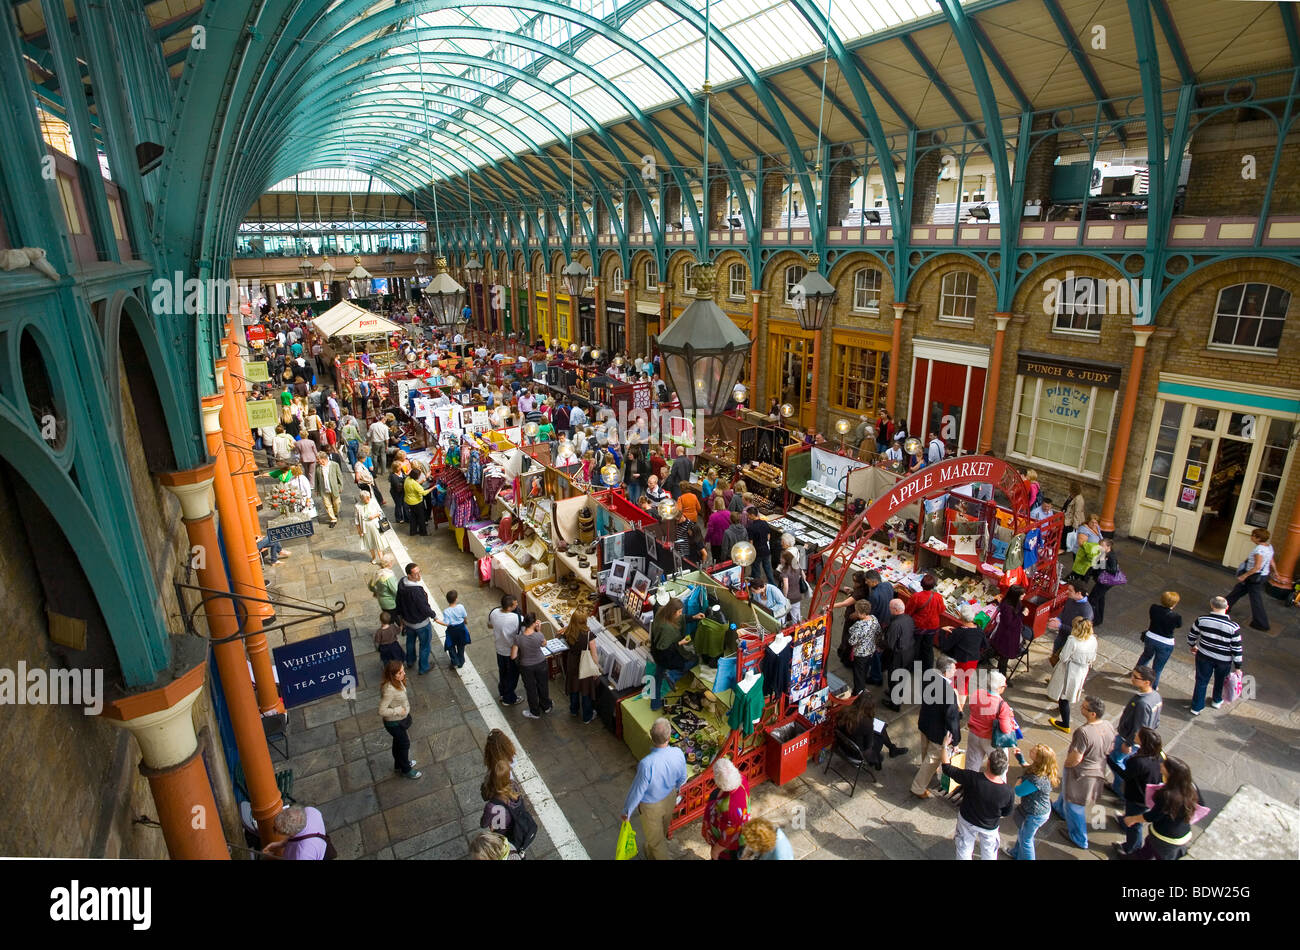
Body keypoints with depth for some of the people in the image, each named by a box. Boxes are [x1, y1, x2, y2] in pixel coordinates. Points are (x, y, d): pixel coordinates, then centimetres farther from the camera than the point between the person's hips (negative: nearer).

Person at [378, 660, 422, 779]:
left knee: (398, 742, 29)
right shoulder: (389, 690, -39)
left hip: (400, 718, 8)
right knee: (404, 744, 15)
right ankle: (406, 770, 40)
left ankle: (399, 765, 54)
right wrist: (398, 710, -26)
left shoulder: (397, 682, -13)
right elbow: (382, 711, -34)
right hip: (394, 723, -8)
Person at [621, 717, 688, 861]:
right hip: (670, 798, 6)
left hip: (651, 806, -6)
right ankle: (651, 854, 60)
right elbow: (682, 779, -7)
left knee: (654, 837, 22)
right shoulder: (678, 753, -28)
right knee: (663, 830, 33)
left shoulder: (647, 764, -43)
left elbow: (637, 791, -26)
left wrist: (626, 811, -8)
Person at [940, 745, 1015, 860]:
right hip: (990, 828, 1)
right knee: (989, 854, 30)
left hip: (966, 820, -1)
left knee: (964, 850, 26)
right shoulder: (1009, 792, -33)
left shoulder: (971, 778, -38)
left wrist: (945, 746, -11)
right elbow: (1006, 813, -12)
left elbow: (947, 768, -23)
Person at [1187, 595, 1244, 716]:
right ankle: (1217, 701, 50)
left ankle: (1196, 708, 26)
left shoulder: (1201, 620, -17)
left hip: (1204, 656, 0)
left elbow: (1191, 636, -4)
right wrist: (1238, 667, -2)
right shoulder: (1233, 627, -21)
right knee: (1220, 681, 27)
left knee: (1201, 681, 17)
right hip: (1224, 660, 0)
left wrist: (1193, 646, 18)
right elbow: (1237, 649, -14)